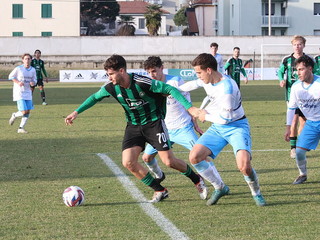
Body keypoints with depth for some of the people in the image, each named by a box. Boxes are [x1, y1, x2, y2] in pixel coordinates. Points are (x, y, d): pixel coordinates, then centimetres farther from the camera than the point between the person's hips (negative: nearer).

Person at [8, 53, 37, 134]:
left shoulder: (33, 70, 4)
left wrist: (33, 83, -10)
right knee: (24, 111, -15)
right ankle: (14, 116, 17)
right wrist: (18, 82, -15)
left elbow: (34, 80, 14)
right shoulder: (18, 69, -10)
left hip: (28, 93, 5)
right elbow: (10, 76, 0)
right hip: (19, 93, -5)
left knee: (28, 112, 0)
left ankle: (21, 128, 13)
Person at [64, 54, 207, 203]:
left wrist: (189, 107, -26)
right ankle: (160, 191, 5)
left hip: (153, 123, -5)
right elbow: (95, 97, 11)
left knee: (169, 161, -10)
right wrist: (76, 112, 7)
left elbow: (170, 89, -21)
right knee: (128, 162, -12)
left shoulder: (142, 82, -27)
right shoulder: (111, 87, -11)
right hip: (133, 126, 5)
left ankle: (197, 180, 20)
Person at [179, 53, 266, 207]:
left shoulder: (227, 88, -28)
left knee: (244, 165, -29)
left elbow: (224, 118, -23)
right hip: (217, 128, 8)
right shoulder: (207, 80, -2)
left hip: (236, 127, -8)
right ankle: (220, 188, 11)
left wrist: (206, 116, -6)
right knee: (194, 157, -9)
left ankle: (256, 193, 3)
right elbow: (195, 84, 23)